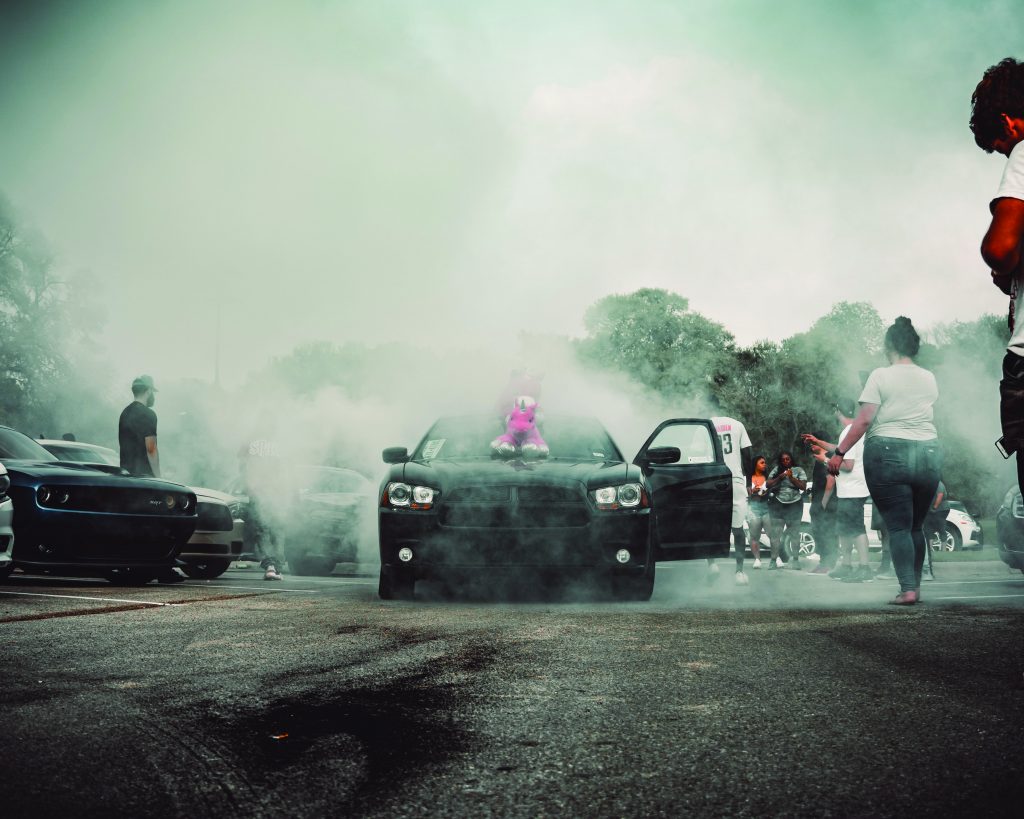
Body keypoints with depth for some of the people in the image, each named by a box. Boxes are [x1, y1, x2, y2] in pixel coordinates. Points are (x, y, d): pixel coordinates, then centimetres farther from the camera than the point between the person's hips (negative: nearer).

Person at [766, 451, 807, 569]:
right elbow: (768, 484, 7)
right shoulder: (776, 470, 12)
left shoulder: (798, 471, 8)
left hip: (794, 505, -1)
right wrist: (779, 478, -6)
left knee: (794, 533, -1)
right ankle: (774, 559, -7)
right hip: (778, 505, 1)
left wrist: (791, 478, -11)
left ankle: (795, 559, 3)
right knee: (776, 533, -6)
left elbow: (803, 486, 0)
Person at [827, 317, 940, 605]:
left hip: (888, 454, -4)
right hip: (929, 454, 4)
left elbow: (864, 420, -11)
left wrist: (840, 452, -8)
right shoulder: (929, 379, 8)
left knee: (898, 527, -3)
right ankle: (915, 586, 17)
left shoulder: (881, 377, -6)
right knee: (916, 526, 15)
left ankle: (907, 589, -11)